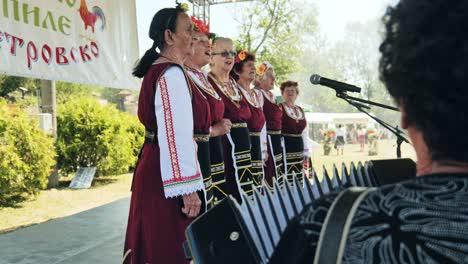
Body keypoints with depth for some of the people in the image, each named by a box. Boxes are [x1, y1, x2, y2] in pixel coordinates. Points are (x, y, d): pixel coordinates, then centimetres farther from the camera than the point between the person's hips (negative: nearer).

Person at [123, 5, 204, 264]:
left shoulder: (157, 69, 16)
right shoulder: (172, 73, -16)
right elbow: (177, 135, -23)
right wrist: (189, 189, -23)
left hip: (152, 164, 10)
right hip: (165, 173, -10)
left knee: (154, 242, 16)